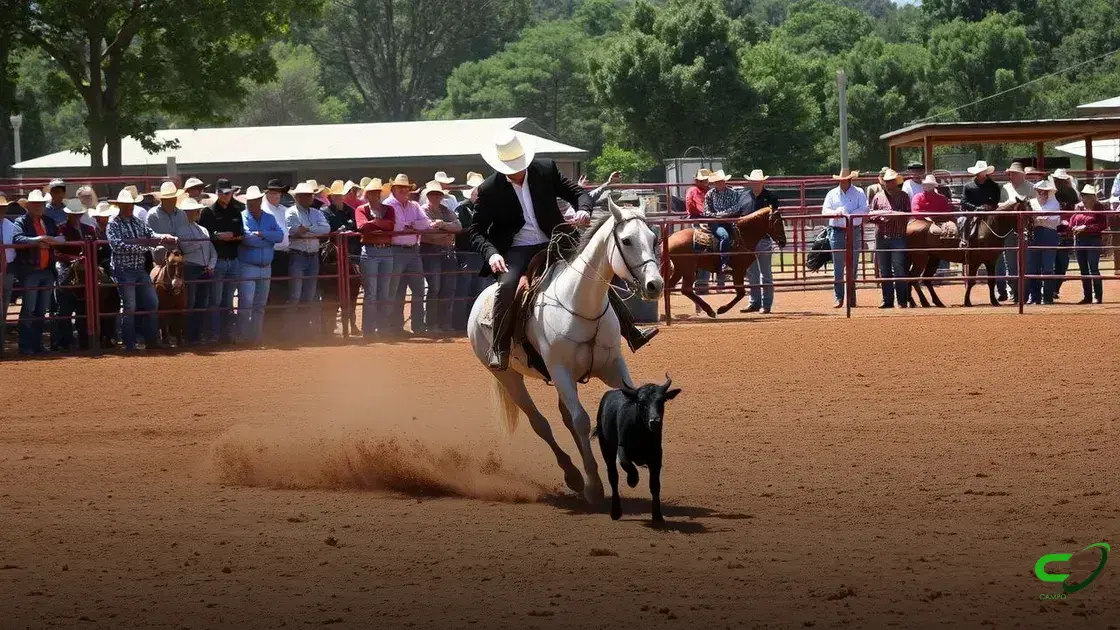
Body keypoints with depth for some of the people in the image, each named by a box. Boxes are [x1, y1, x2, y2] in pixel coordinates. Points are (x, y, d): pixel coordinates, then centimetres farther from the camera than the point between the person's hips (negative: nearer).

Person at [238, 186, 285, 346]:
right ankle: (244, 337, -10)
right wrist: (269, 239, -9)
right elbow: (247, 238, -19)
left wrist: (262, 234, -14)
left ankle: (257, 337, 15)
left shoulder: (269, 218, 11)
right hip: (247, 266, -5)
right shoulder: (242, 218, -4)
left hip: (265, 267, 5)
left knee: (260, 304, 10)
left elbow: (280, 236, -3)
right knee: (246, 303, -12)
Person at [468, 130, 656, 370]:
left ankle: (632, 334, 7)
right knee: (507, 285, -33)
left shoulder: (546, 170, -2)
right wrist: (491, 253, -24)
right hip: (517, 251, -3)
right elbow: (476, 231, -4)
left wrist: (583, 210, -22)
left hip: (553, 243, 3)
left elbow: (578, 192, 3)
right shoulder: (489, 190, -7)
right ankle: (499, 348, -20)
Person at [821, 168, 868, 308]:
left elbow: (864, 209, -8)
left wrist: (850, 214, -22)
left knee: (852, 266, 4)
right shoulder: (832, 194, 9)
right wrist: (835, 213, -21)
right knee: (838, 267, 0)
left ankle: (852, 298, 11)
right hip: (837, 232, 1)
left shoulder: (859, 193, 4)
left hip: (854, 232, -1)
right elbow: (825, 210, 1)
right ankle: (838, 298, 3)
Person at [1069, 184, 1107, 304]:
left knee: (1093, 268, -8)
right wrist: (1074, 229, -6)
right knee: (1083, 269, 9)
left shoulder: (1099, 208, -6)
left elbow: (1103, 225, -14)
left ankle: (1098, 296, -1)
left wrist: (1085, 227, -18)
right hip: (1079, 240, 6)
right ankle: (1087, 296, 16)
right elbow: (1072, 223, 17)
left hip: (1093, 240, -6)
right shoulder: (1078, 207, 11)